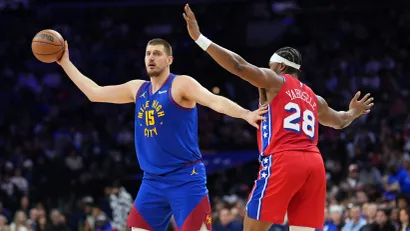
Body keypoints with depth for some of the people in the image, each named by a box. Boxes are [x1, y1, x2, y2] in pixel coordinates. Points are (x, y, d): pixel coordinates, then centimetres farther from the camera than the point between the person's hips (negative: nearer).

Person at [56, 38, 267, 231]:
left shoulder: (181, 84, -8)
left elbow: (215, 101, -23)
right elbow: (94, 93, 21)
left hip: (186, 178, -7)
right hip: (153, 180, 7)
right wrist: (65, 63, 21)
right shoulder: (137, 89, 13)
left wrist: (246, 114, -40)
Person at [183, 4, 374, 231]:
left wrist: (199, 38, -7)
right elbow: (339, 121, 45)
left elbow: (239, 66, -5)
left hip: (283, 161, -6)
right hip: (314, 163, 6)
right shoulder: (313, 98, 27)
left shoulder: (275, 81, 9)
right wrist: (354, 112, 70)